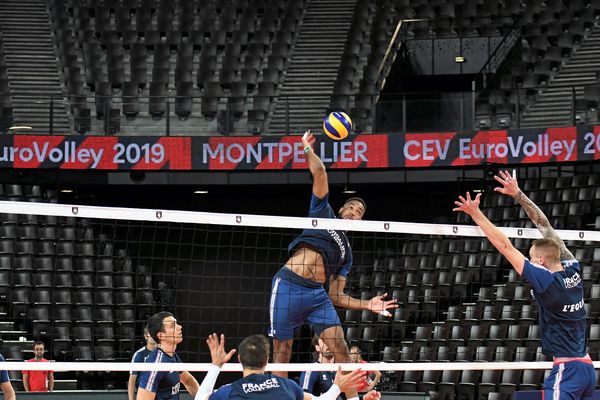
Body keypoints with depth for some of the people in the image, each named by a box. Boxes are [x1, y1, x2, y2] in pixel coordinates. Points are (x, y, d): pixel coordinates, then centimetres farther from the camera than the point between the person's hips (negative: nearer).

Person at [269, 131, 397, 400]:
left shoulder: (346, 252, 24)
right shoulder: (324, 212, 15)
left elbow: (336, 296, 19)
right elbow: (319, 172, 5)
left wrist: (367, 305, 9)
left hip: (318, 294, 4)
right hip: (289, 286, -4)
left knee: (339, 346, -11)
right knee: (282, 350, -2)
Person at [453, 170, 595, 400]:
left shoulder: (546, 281, -12)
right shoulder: (573, 270, 6)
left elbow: (505, 247, -10)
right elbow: (544, 225, 14)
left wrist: (476, 213, -6)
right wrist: (518, 195, 19)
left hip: (567, 370, -8)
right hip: (586, 367, 8)